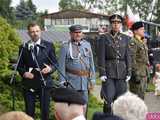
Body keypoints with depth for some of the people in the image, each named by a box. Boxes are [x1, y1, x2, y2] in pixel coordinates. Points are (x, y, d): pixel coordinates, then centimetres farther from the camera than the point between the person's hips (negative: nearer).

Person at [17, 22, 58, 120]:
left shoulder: (49, 45, 4)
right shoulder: (24, 47, 6)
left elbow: (55, 63, 4)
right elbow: (20, 65, 9)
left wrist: (50, 68, -17)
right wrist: (24, 73, -10)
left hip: (44, 83, 0)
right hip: (29, 84, 1)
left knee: (45, 110, 4)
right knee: (29, 111, 4)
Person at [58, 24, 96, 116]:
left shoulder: (87, 45, 9)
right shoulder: (65, 47, -2)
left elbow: (91, 63, 11)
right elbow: (62, 66, -3)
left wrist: (92, 79, 6)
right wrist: (62, 82, -8)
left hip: (84, 81, 4)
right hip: (71, 80, -3)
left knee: (84, 105, 8)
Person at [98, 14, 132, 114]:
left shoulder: (125, 38, 7)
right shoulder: (105, 38, -1)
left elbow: (128, 56, 7)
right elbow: (101, 57, -4)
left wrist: (129, 73, 1)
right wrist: (102, 73, -10)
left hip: (122, 72, 3)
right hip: (109, 72, -2)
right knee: (108, 99, -6)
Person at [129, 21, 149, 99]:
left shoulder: (143, 42, 16)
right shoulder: (132, 43, -13)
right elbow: (132, 60, -19)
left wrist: (147, 74, 20)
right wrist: (135, 75, -23)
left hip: (144, 74, 9)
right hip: (137, 74, -9)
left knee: (141, 95, 13)